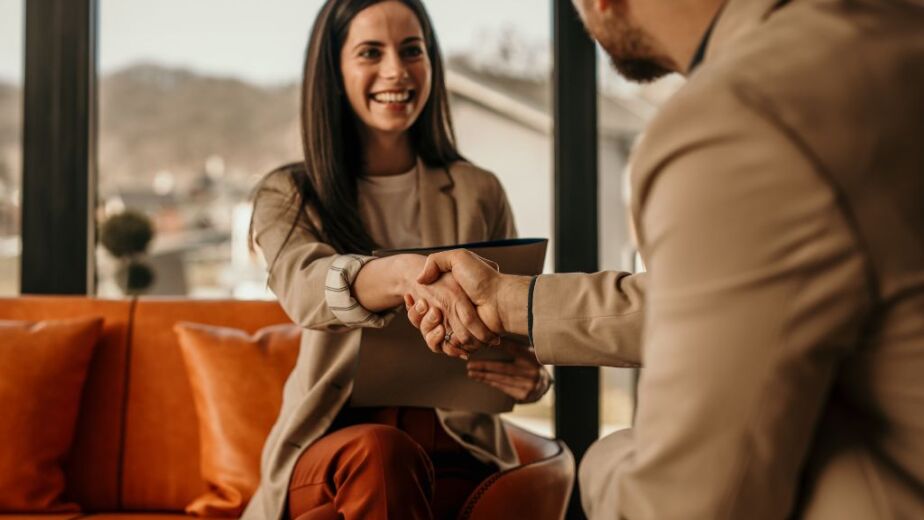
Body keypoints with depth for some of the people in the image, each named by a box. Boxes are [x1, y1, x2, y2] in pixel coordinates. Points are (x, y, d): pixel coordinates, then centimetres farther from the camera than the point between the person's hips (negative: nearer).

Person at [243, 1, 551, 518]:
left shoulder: (478, 193, 8)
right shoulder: (289, 195, 5)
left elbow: (521, 328, 9)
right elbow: (303, 287, -18)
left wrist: (532, 375, -18)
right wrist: (406, 272, -41)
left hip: (454, 447, 0)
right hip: (330, 443, 0)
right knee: (379, 454, -34)